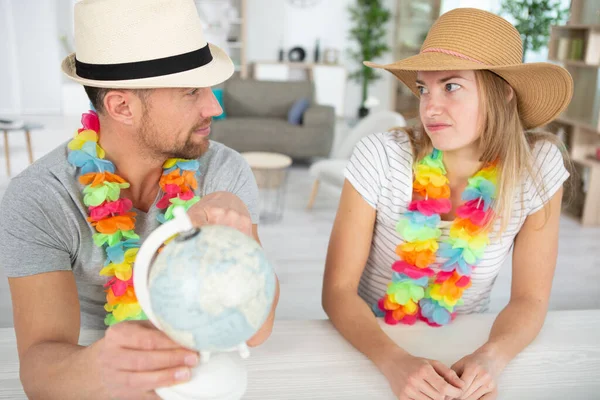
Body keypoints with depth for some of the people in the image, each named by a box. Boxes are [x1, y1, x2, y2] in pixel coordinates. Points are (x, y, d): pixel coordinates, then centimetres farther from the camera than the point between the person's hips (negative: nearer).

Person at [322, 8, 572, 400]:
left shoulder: (538, 165, -13)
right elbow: (338, 289, -16)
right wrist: (394, 359, -32)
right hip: (372, 350, -1)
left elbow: (530, 298, -7)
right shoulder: (380, 157, -19)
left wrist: (490, 357, -26)